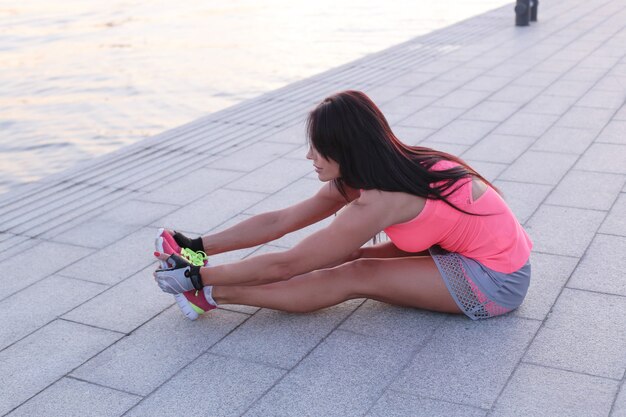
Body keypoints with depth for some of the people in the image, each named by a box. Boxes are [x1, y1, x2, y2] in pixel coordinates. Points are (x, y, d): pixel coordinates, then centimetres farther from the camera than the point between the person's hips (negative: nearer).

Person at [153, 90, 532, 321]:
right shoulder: (385, 169, -2)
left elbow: (285, 265, -22)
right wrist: (200, 247, -2)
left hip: (496, 281, -8)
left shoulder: (378, 201, -28)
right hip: (473, 248, 8)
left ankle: (209, 295, -9)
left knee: (355, 277, -15)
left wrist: (200, 278, -15)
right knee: (351, 256, -2)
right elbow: (279, 221, -1)